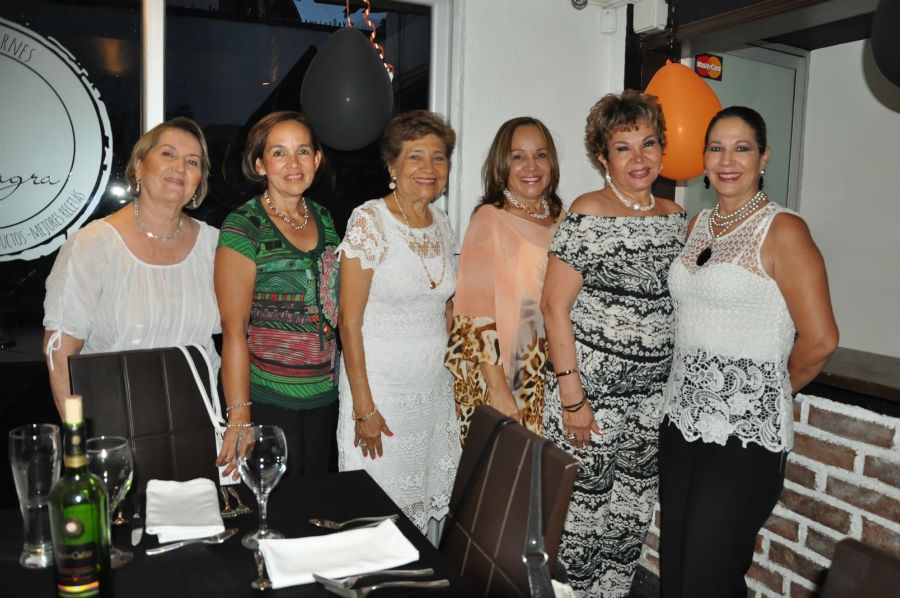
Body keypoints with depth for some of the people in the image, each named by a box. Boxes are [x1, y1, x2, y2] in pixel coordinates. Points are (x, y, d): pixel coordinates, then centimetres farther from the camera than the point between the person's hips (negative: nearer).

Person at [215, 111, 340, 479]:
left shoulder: (323, 219, 7)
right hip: (268, 401, -6)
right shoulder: (244, 227, -11)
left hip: (324, 395, 6)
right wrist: (239, 418, -16)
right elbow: (234, 329, -13)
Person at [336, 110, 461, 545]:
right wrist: (364, 408, -16)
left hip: (436, 390, 6)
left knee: (430, 501, 16)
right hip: (381, 389, -6)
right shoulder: (369, 221, -13)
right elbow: (350, 322, -15)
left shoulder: (441, 223, 6)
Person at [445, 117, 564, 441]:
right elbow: (477, 314, -13)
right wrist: (498, 389, -16)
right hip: (497, 380, -5)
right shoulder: (490, 220, -8)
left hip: (551, 381, 5)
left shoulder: (561, 220, 9)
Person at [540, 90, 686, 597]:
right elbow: (555, 305, -14)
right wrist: (571, 396, -17)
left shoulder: (675, 216, 8)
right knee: (583, 513, 5)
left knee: (634, 516, 16)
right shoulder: (588, 214, -11)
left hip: (653, 399, 6)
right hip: (592, 393, -6)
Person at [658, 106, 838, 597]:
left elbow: (819, 340, -12)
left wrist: (768, 391, 3)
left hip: (746, 434, -6)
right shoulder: (699, 225, 11)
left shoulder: (782, 230, -10)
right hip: (682, 420, 7)